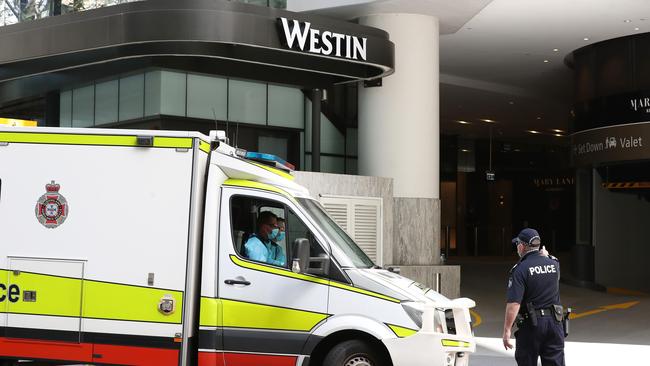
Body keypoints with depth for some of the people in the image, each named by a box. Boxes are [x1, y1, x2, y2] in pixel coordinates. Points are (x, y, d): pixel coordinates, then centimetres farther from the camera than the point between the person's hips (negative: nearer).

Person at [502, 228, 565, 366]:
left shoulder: (520, 269, -14)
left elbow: (514, 304, -20)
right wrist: (545, 256, 32)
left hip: (530, 323, -4)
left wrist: (507, 331, -17)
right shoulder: (554, 263, 2)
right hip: (554, 321, 4)